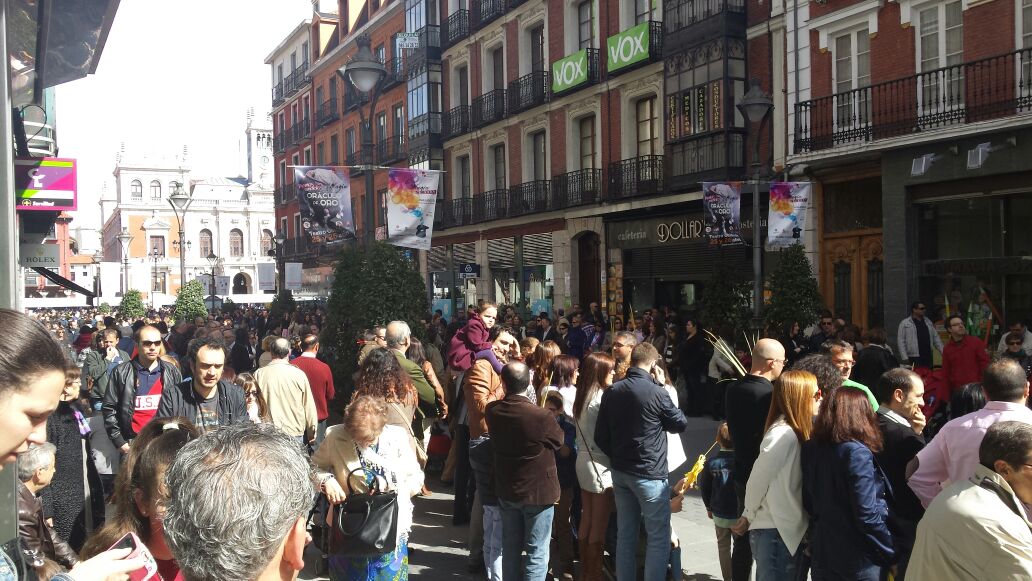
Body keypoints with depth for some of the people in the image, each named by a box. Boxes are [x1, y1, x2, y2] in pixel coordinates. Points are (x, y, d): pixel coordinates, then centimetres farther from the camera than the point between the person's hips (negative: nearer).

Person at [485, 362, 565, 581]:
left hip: (506, 490, 5)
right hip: (538, 491, -5)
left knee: (510, 549, 18)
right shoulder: (541, 416, -27)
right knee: (537, 554, 5)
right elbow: (558, 441, -6)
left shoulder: (491, 411, -11)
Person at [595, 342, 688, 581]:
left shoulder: (611, 392, 0)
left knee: (625, 534, 16)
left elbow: (601, 436, 5)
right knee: (659, 538, 5)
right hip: (650, 474, -6)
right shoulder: (656, 392, -18)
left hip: (620, 472, 6)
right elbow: (680, 423, -1)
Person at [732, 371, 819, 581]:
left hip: (788, 532, 8)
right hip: (775, 534, -8)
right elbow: (758, 479, -15)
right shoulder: (783, 434, -21)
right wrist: (748, 518, 1)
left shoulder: (794, 432, 6)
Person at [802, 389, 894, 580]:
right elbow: (867, 514, -21)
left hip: (822, 552, 6)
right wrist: (890, 555, -10)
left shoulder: (811, 448, 1)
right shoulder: (856, 452, -19)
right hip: (857, 559, -6)